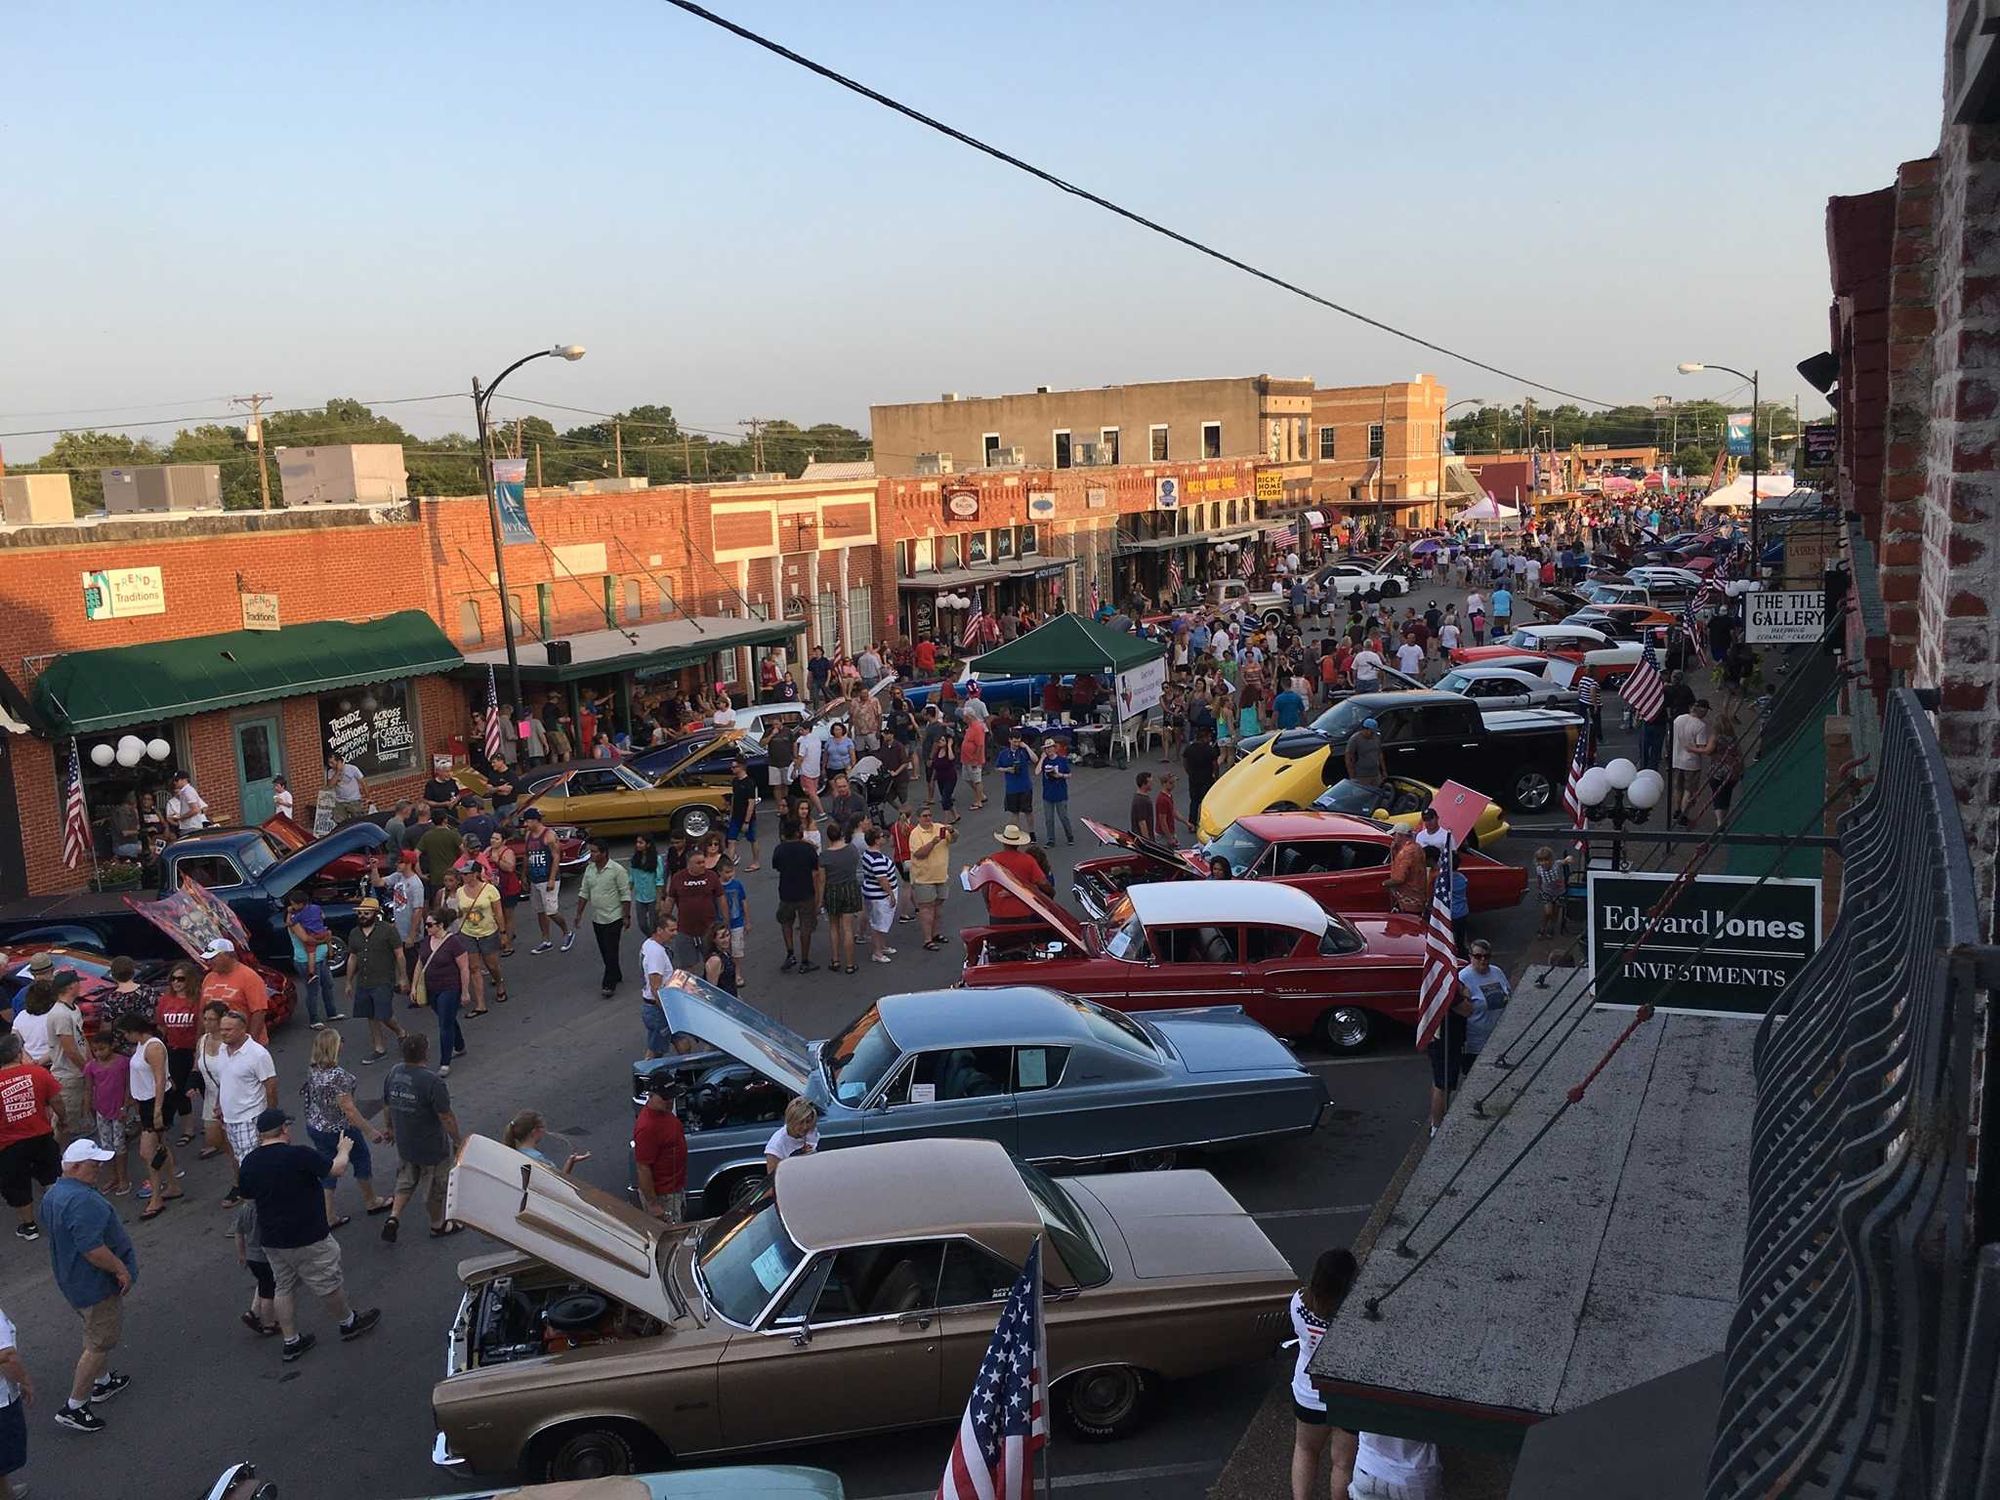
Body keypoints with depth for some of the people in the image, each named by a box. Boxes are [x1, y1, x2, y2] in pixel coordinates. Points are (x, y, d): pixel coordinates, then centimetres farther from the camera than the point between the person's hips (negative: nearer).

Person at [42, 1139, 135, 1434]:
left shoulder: (53, 1194, 5)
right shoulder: (82, 1201, -30)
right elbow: (92, 1248, -32)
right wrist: (121, 1269, -20)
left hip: (71, 1278, 11)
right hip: (95, 1284, -11)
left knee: (98, 1335, 27)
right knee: (100, 1344, 1)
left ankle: (102, 1382, 43)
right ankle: (74, 1408, 7)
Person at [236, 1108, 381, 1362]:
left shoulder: (249, 1163, -4)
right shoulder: (299, 1155, -23)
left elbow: (249, 1196, 11)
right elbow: (337, 1170, -12)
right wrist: (344, 1150, 7)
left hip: (271, 1239, 6)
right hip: (308, 1239, -6)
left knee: (282, 1287, 19)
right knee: (329, 1283, 13)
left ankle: (291, 1342, 24)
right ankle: (348, 1322, 31)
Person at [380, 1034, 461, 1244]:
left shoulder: (393, 1073, -7)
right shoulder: (431, 1082, -28)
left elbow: (386, 1106, 7)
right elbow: (446, 1118, -23)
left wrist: (391, 1128, 24)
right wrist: (457, 1142, -9)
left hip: (404, 1145, 6)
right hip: (432, 1148, -6)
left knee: (406, 1181, 27)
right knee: (435, 1187, 15)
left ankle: (393, 1217, 15)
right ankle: (437, 1225, 33)